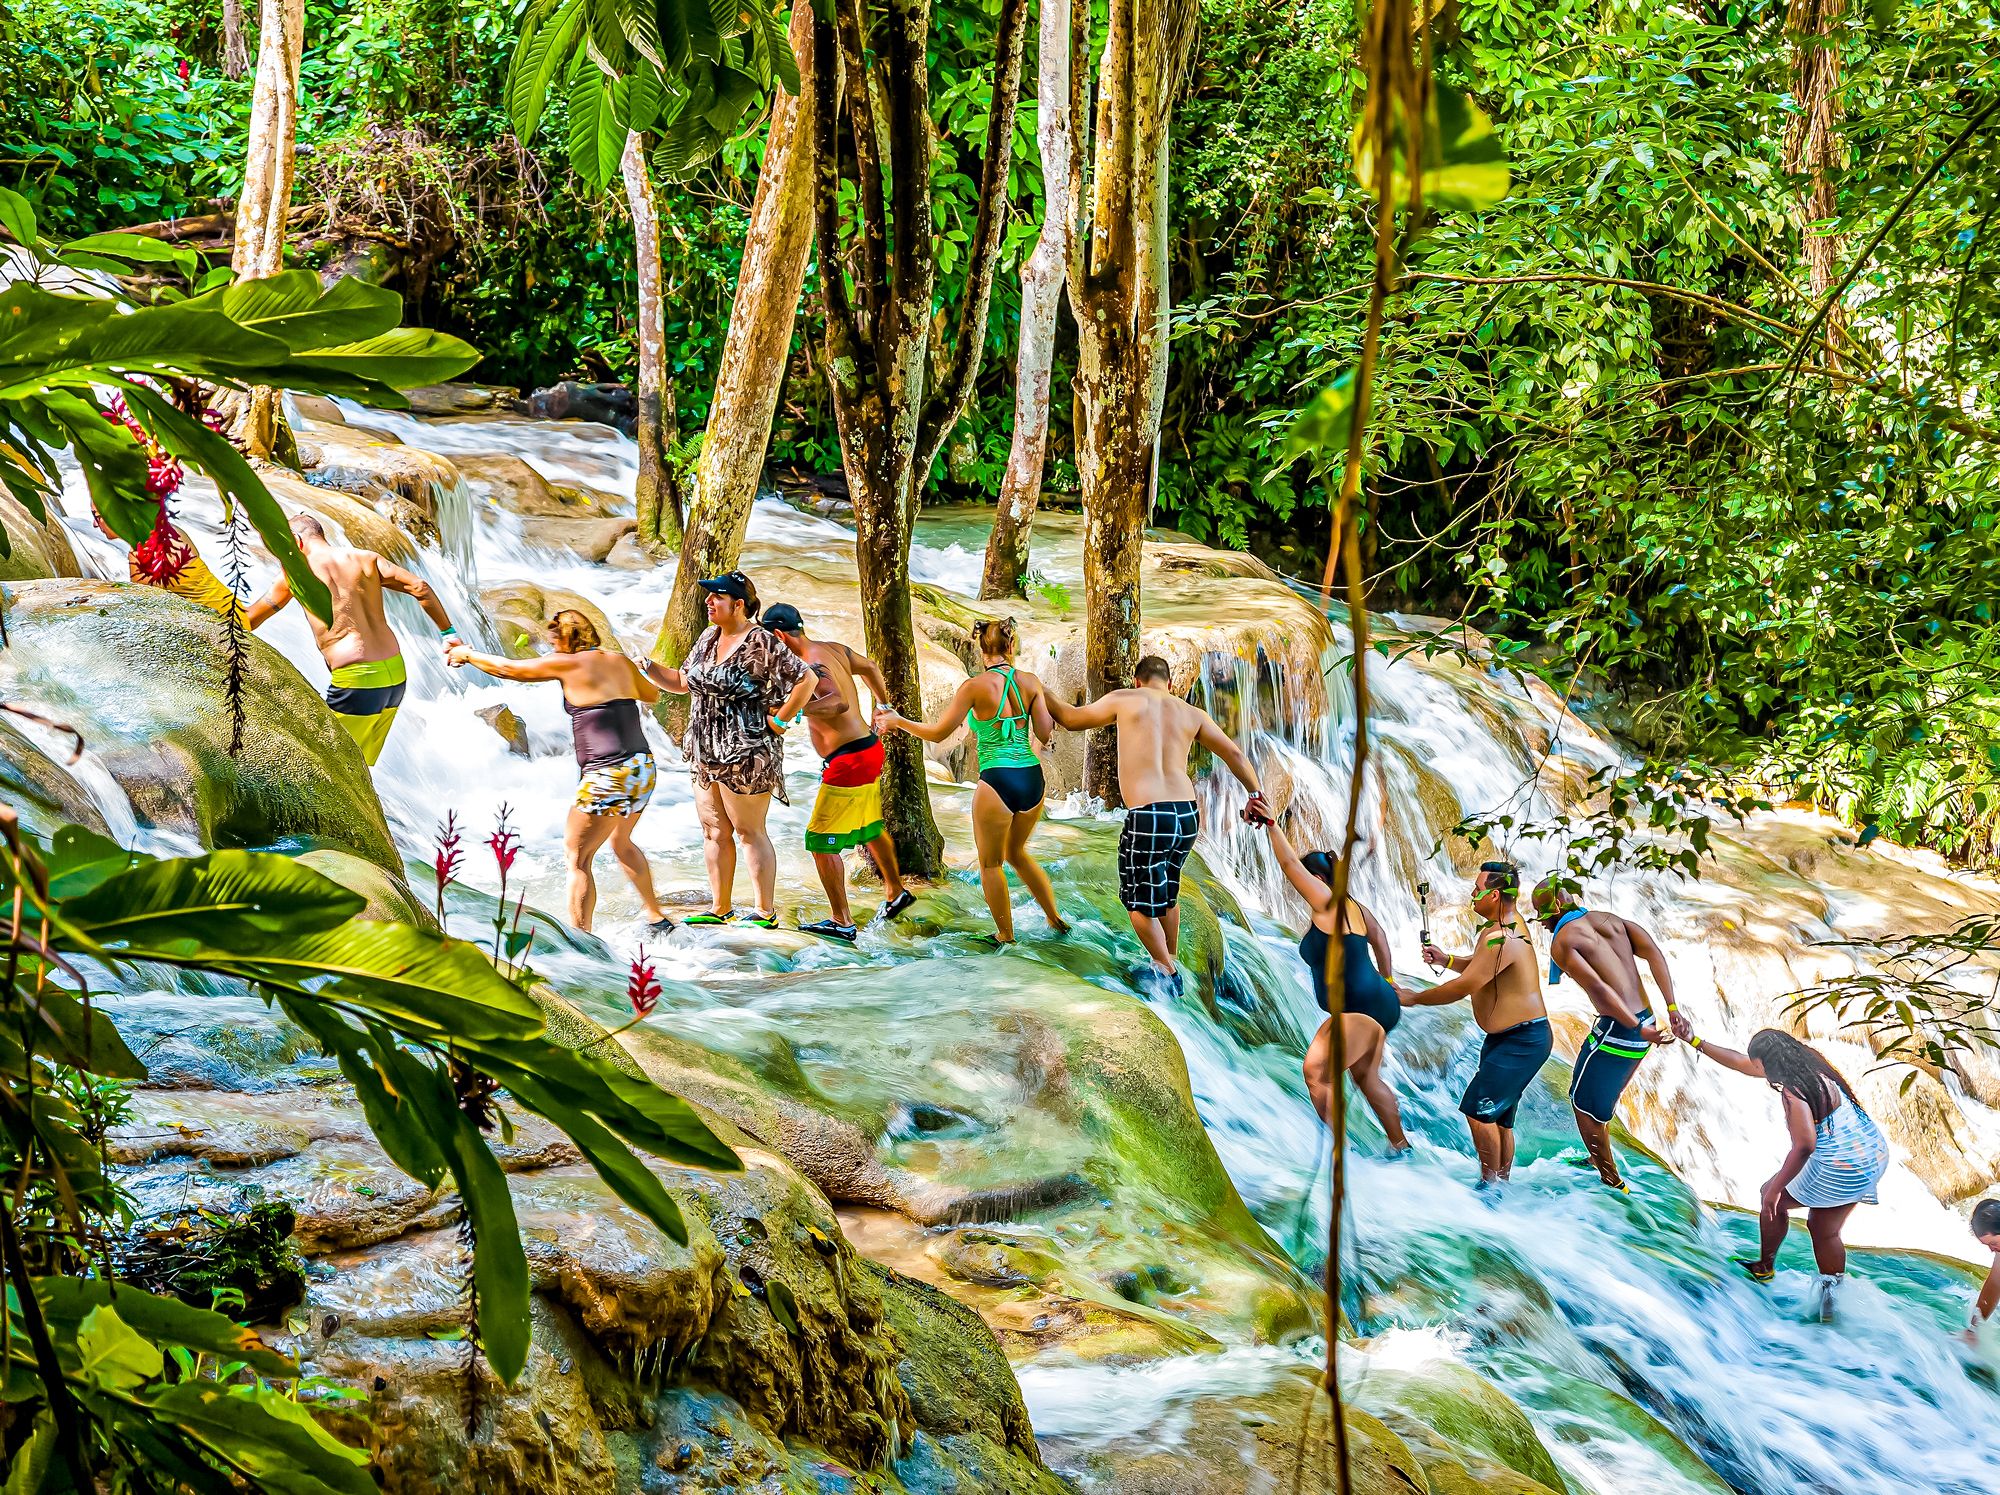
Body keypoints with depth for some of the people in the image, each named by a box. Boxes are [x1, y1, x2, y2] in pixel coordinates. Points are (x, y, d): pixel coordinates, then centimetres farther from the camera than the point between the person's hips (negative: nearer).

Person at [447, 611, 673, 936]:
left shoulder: (568, 663, -5)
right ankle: (656, 916, 38)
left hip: (609, 775, -8)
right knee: (621, 842, 29)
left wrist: (467, 655, 20)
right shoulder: (620, 661, 12)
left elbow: (508, 669, 5)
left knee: (577, 856, -2)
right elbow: (652, 693, 32)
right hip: (644, 767, 8)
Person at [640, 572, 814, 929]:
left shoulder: (761, 643, -14)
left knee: (749, 832, -3)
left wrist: (780, 721, -13)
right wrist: (645, 666, 4)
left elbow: (806, 679, -16)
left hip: (745, 753, -8)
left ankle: (766, 912, 3)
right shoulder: (708, 638, 11)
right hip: (705, 752, 8)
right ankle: (720, 908, 19)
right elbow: (682, 682, 19)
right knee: (714, 831, 11)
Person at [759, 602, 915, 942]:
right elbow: (868, 666, 25)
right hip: (869, 748, 10)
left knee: (821, 842, -4)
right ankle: (896, 892, 45)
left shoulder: (811, 667, -22)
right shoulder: (833, 649, 7)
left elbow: (840, 702, -38)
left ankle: (842, 922, 0)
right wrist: (884, 707, 39)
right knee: (870, 829, 28)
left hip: (848, 761, -10)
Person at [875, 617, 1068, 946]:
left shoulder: (975, 687, -9)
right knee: (1016, 851, 29)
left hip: (997, 783, -5)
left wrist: (898, 721, 12)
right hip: (1033, 780, 5)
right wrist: (1049, 708, 23)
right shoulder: (1030, 682, 1)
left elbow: (938, 733, -2)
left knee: (991, 863, 16)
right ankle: (1054, 918, 32)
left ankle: (1006, 937, 24)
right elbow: (1046, 735, 3)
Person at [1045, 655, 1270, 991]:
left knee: (1138, 900, 14)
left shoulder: (1124, 700, 3)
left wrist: (1043, 696, 31)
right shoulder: (1192, 714, 11)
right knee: (1167, 891, 27)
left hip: (1147, 817, -5)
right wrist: (1255, 794, 23)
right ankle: (1172, 960, 38)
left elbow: (1071, 719, 14)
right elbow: (1235, 754, 11)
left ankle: (1167, 972, 18)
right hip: (1188, 815, 5)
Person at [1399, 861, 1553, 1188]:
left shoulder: (1500, 938, -25)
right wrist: (1445, 960, 7)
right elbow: (1478, 966, 25)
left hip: (1523, 1041, -11)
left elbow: (1463, 986, -23)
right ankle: (1502, 1181, 23)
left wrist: (1414, 998, -11)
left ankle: (1490, 1184, -4)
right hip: (1505, 1038, 11)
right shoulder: (1509, 922, 9)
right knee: (1498, 1117, 15)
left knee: (1478, 1109, -12)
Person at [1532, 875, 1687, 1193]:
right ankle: (1599, 1159, 43)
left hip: (1617, 1028, -8)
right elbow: (1653, 951, 0)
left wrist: (1639, 1029, -19)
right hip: (1644, 1021, 8)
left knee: (1583, 1101, 11)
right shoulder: (1608, 919, 14)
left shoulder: (1561, 942, -6)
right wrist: (1672, 1010, -6)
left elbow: (1597, 988, -20)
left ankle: (1611, 1181, 17)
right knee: (1600, 1097, 27)